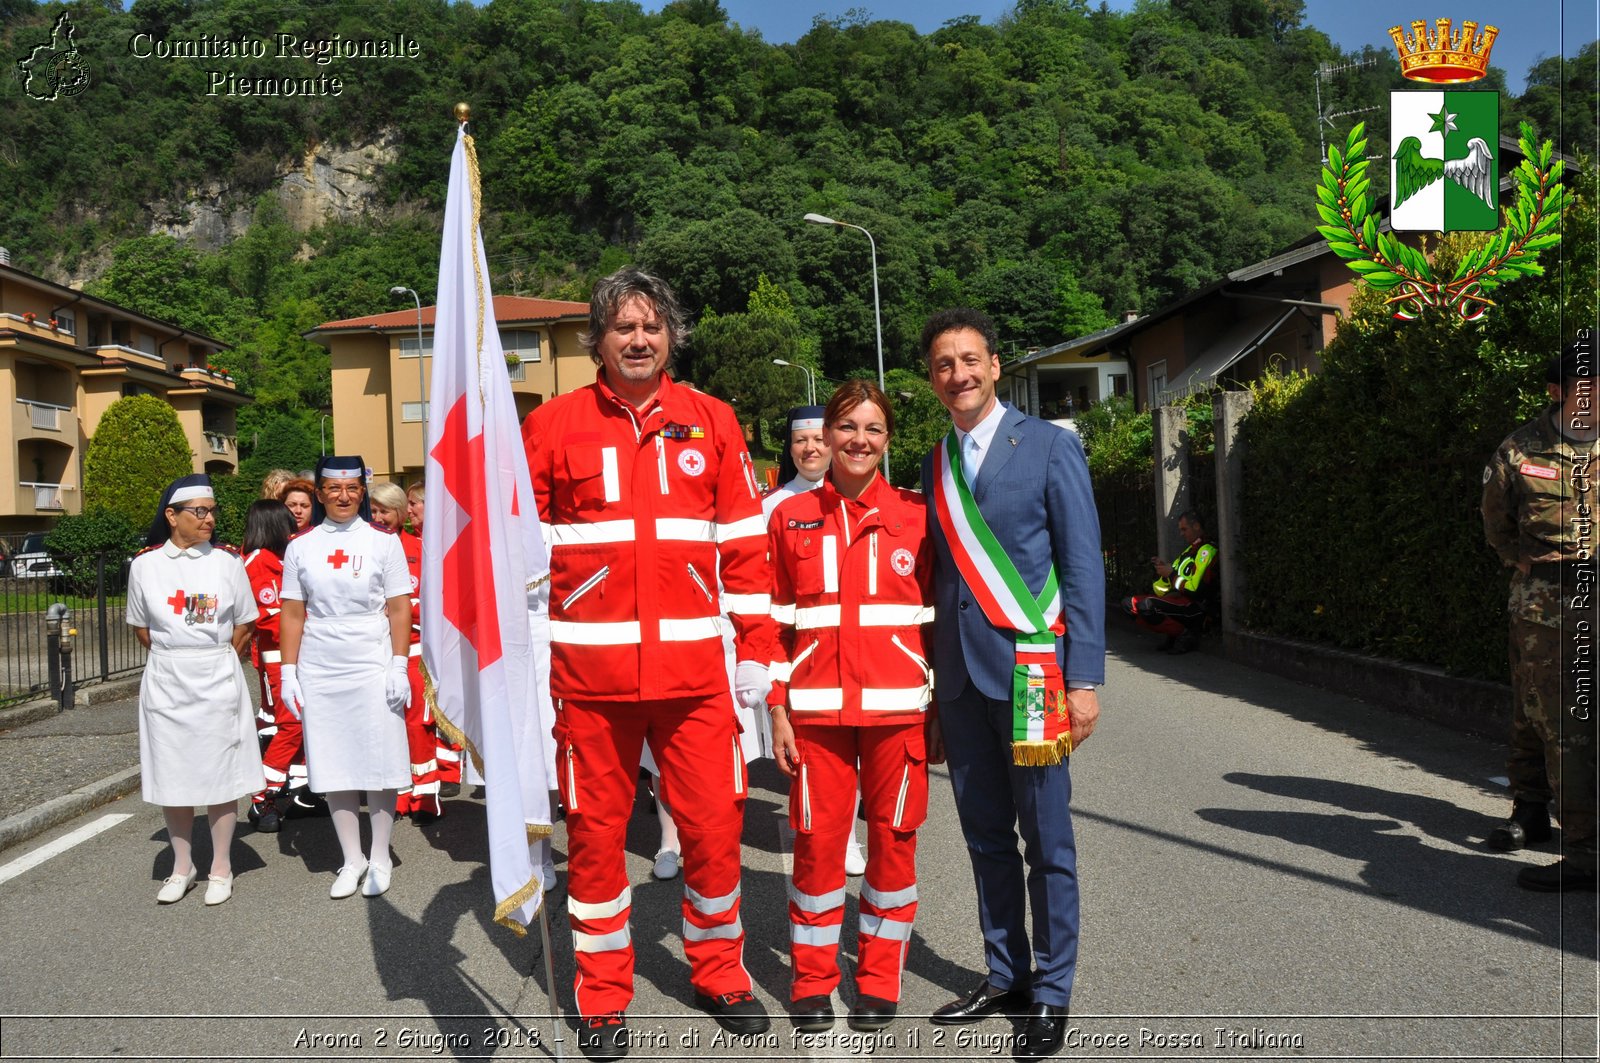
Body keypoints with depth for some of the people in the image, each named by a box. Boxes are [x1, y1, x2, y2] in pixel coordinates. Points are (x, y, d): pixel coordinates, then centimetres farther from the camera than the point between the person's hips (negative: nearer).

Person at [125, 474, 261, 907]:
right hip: (166, 684, 1)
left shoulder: (226, 560, -2)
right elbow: (141, 627, 11)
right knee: (171, 775, 8)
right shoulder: (146, 564, 1)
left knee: (220, 774, 4)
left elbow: (244, 625, 5)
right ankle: (182, 866, 23)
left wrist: (215, 662, 4)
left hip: (218, 683, -1)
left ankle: (221, 867, 16)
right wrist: (176, 659, 7)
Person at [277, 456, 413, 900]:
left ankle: (380, 858, 17)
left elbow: (400, 609, -1)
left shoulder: (383, 542, 1)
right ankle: (352, 859, 20)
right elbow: (292, 614, 7)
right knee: (333, 767, 7)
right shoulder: (301, 548, 6)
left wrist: (399, 665, -7)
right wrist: (289, 672, 2)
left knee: (380, 765, 2)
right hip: (319, 670, 2)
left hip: (373, 667, -2)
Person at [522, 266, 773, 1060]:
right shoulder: (553, 426, 2)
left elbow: (744, 544, 7)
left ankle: (718, 973, 31)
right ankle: (603, 999, 27)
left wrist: (755, 651, 4)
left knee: (715, 823, 7)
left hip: (694, 667, 1)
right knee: (595, 832, 9)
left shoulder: (711, 422, 6)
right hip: (590, 668, -1)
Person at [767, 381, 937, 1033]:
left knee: (892, 837, 7)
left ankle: (880, 980, 23)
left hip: (897, 704, 0)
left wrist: (941, 706, 3)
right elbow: (777, 621, 6)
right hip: (816, 707, 0)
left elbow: (934, 616, 6)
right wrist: (777, 710, 1)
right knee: (817, 839, 4)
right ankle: (812, 982, 21)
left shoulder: (914, 515, 3)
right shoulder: (792, 518, 5)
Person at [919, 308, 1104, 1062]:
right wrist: (931, 672, 8)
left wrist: (1083, 678, -11)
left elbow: (1083, 568, -5)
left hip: (1029, 669, -4)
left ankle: (1051, 996, 18)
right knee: (986, 838, 13)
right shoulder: (935, 465, 12)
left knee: (1046, 842, 4)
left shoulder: (1049, 447, -3)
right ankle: (1005, 975, 29)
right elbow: (939, 570, 13)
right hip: (959, 676, 5)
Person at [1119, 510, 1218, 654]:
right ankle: (1174, 636, 1)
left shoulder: (1207, 551, -7)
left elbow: (1197, 590, -18)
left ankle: (1187, 634, -11)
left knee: (1147, 605, -33)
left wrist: (1172, 574, -9)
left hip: (1196, 608, -10)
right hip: (1177, 601, 10)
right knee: (1128, 604, 4)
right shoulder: (1188, 551, 22)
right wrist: (1164, 569, 3)